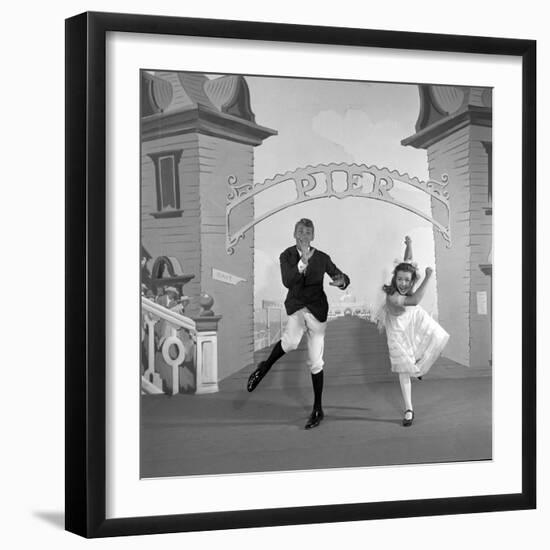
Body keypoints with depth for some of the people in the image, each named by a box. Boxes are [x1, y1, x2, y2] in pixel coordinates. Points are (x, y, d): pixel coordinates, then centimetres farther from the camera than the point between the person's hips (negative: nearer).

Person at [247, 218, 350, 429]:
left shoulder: (322, 258, -1)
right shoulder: (287, 256, -3)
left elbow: (343, 277, 6)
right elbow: (287, 282, -17)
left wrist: (341, 281, -18)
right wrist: (303, 261, -26)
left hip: (317, 310, 1)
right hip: (297, 307, -1)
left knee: (315, 362, 5)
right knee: (290, 341, -35)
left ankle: (318, 409, 17)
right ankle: (265, 366, -7)